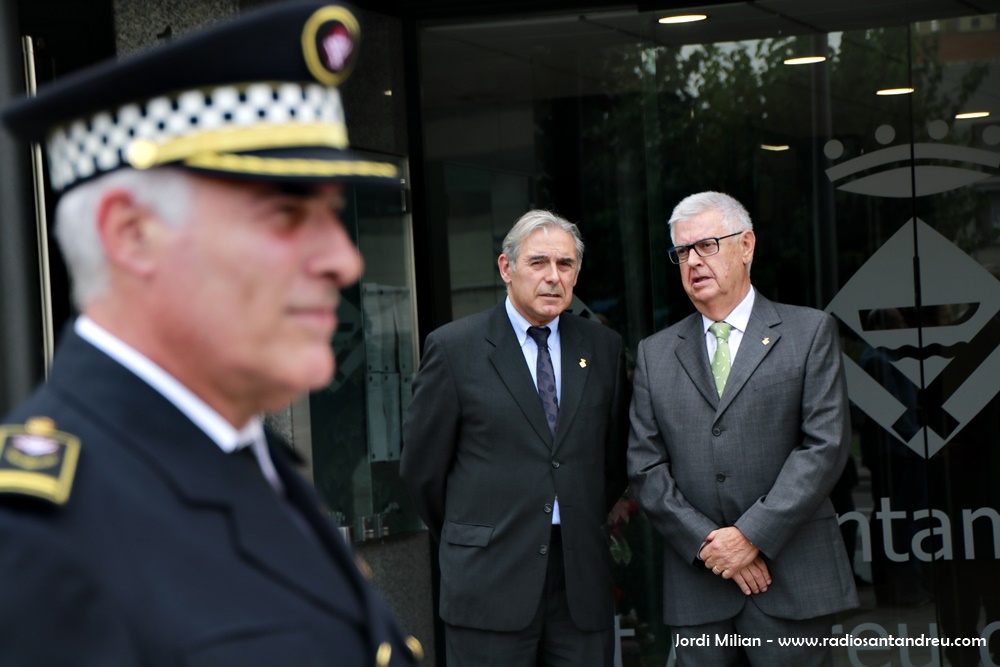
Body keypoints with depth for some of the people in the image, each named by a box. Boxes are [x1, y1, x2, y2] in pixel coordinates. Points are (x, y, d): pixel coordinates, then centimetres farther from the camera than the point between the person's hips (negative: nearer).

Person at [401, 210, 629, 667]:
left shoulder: (603, 348, 10)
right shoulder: (453, 347, -1)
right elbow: (422, 467, 3)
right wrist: (471, 539, 9)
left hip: (583, 578, 3)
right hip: (489, 579, -3)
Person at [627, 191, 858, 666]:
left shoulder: (809, 333, 5)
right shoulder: (656, 354, 12)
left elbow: (825, 445, -5)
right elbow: (645, 468, 6)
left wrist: (752, 534, -12)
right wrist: (708, 543, -7)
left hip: (793, 580, -2)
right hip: (698, 587, 2)